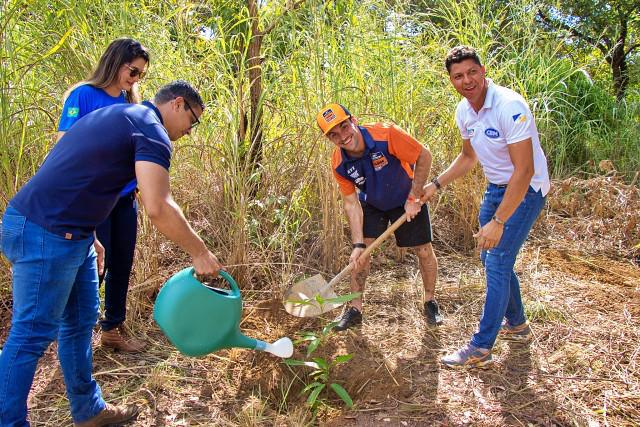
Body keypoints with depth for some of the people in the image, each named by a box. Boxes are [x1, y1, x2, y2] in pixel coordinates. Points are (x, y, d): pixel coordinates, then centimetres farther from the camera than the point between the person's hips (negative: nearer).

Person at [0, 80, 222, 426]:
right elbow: (158, 209, -24)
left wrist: (88, 236, 26)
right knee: (33, 333, 0)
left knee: (81, 321, 17)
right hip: (45, 235, -10)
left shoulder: (117, 115, 19)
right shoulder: (152, 130, -11)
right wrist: (200, 253, -13)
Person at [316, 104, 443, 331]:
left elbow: (424, 156, -25)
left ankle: (430, 302, 24)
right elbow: (351, 203, -16)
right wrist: (358, 244, -23)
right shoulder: (339, 164, -23)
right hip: (371, 204, 2)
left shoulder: (386, 134, -34)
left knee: (424, 251, 1)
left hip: (408, 200, -2)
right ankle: (355, 308, 8)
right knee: (360, 253, -7)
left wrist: (414, 198, -22)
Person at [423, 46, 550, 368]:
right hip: (495, 188, 9)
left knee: (497, 263, -9)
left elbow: (524, 170, -30)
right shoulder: (464, 111, -1)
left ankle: (480, 348, 2)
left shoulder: (509, 106, -27)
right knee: (490, 256, 16)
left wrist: (498, 221, -31)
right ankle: (517, 324, 37)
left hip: (525, 191, -9)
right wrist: (436, 184, 7)